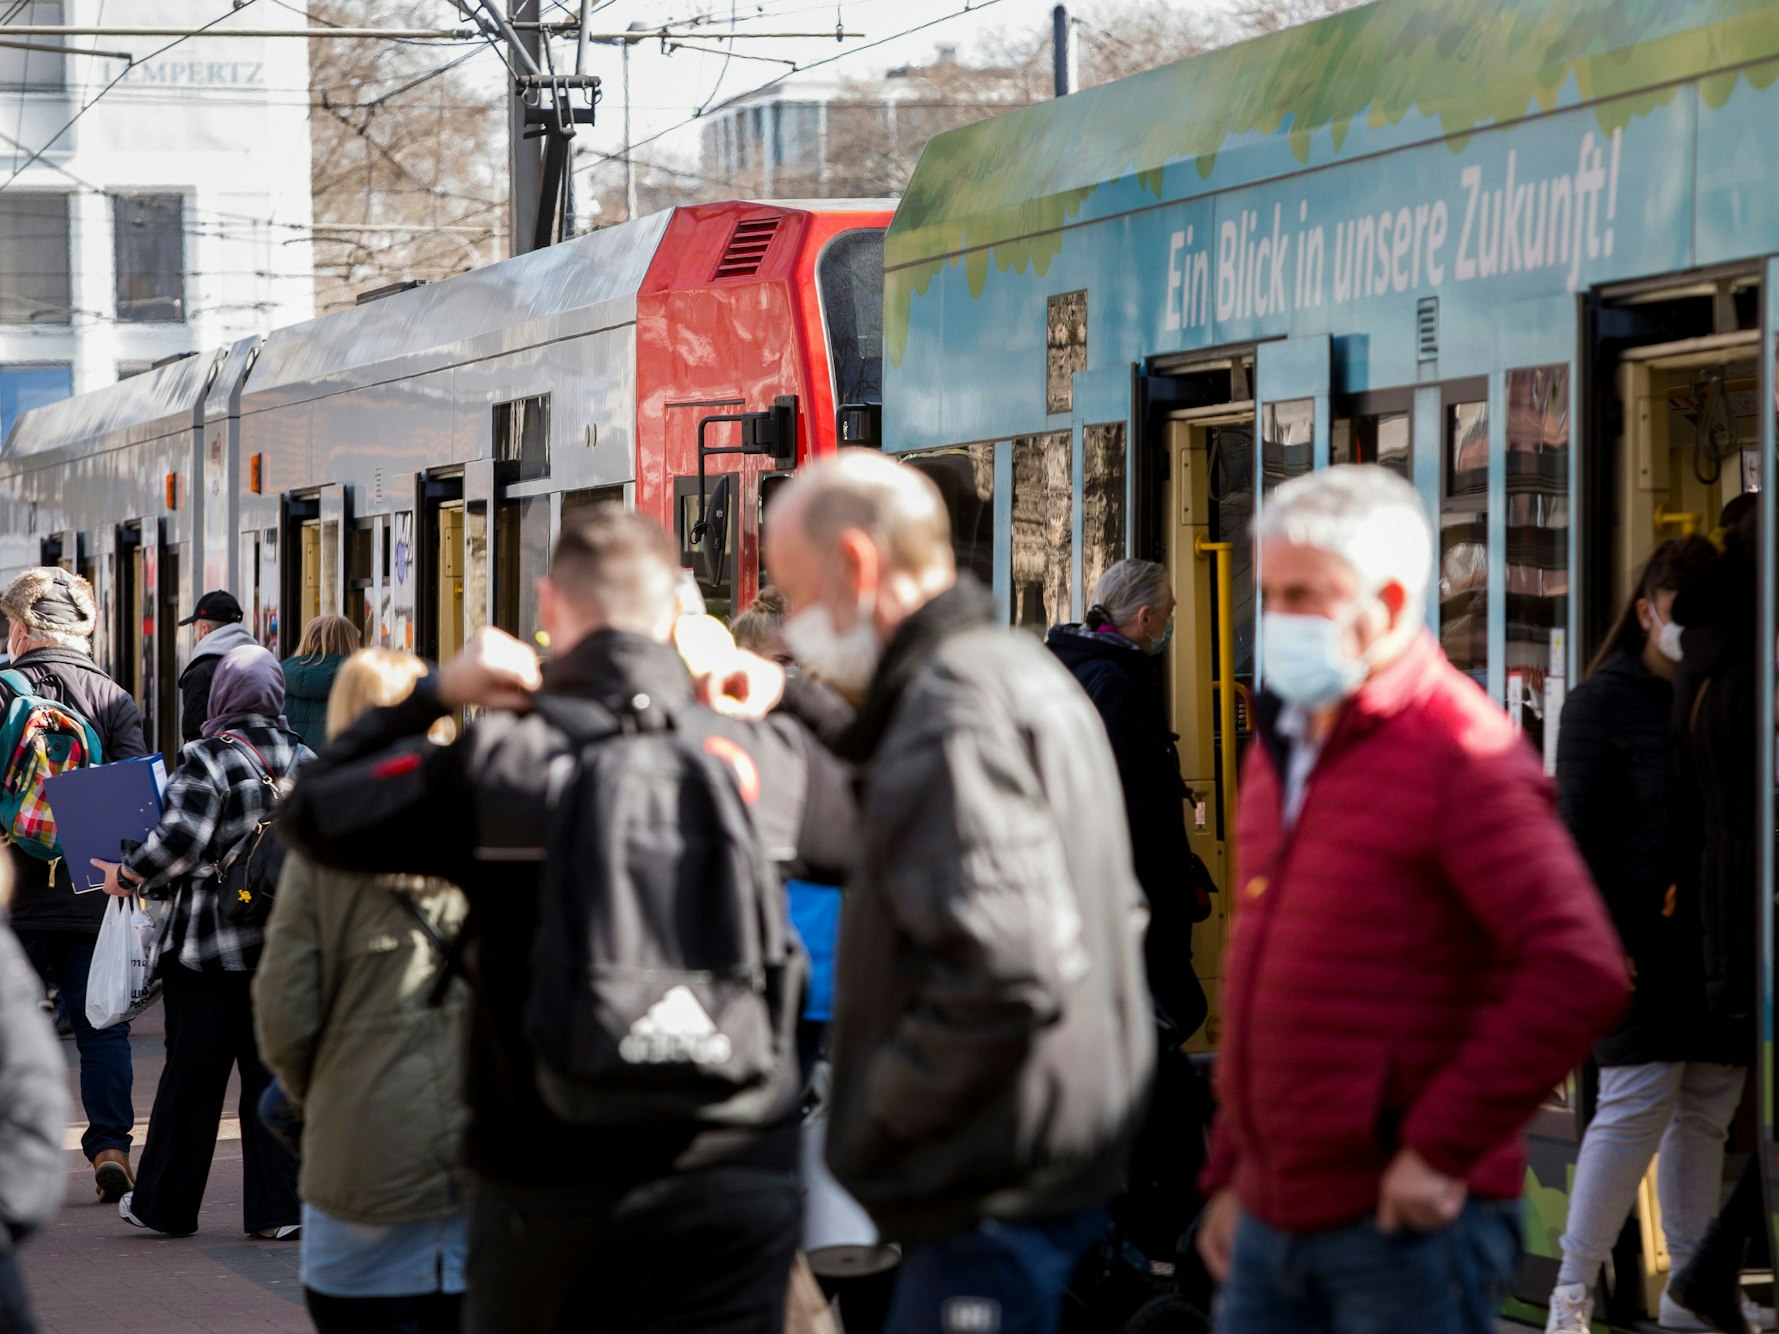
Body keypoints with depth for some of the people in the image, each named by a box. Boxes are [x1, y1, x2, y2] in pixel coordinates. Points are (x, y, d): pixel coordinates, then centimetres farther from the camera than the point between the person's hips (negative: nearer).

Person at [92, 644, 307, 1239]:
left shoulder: (208, 760, -11)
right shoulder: (304, 761, 5)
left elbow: (179, 842, -17)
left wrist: (127, 874, -2)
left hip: (208, 944, -4)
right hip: (286, 940, 4)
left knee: (192, 1072, 5)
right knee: (274, 1068, 6)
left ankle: (164, 1203, 14)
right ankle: (279, 1206, 3)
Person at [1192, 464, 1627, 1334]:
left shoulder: (1461, 757, -12)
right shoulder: (1282, 751, 15)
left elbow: (1580, 972, -22)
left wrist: (1442, 1147, -20)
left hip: (1405, 1225, -8)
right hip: (1274, 1221, 8)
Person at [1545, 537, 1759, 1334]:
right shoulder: (1605, 700, -2)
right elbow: (1580, 829, -6)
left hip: (1721, 942, 6)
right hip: (1645, 940, -6)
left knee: (1707, 1114, 8)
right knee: (1636, 1104, -10)